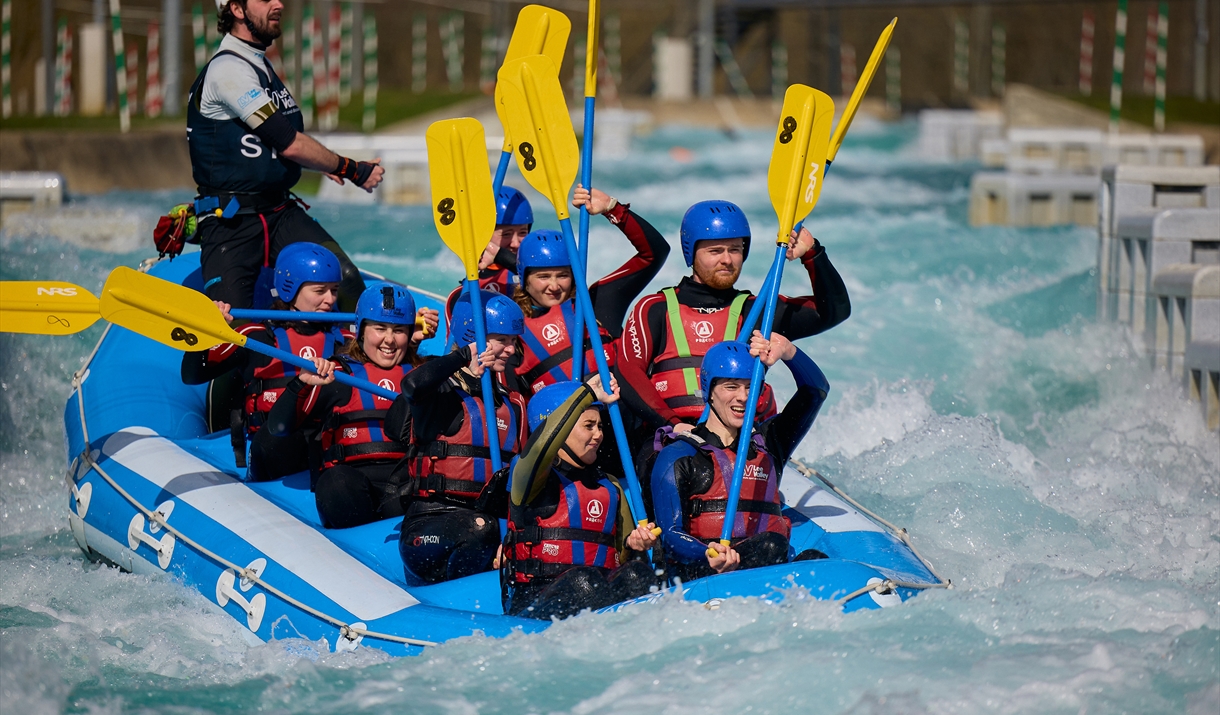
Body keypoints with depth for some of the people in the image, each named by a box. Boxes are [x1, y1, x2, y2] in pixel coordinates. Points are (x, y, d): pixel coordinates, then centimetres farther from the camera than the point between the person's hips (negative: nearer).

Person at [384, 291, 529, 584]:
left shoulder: (513, 404, 24)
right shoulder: (444, 392, 2)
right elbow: (414, 385, -23)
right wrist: (465, 357, -13)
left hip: (490, 515, 6)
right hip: (431, 516, -6)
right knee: (480, 530, -39)